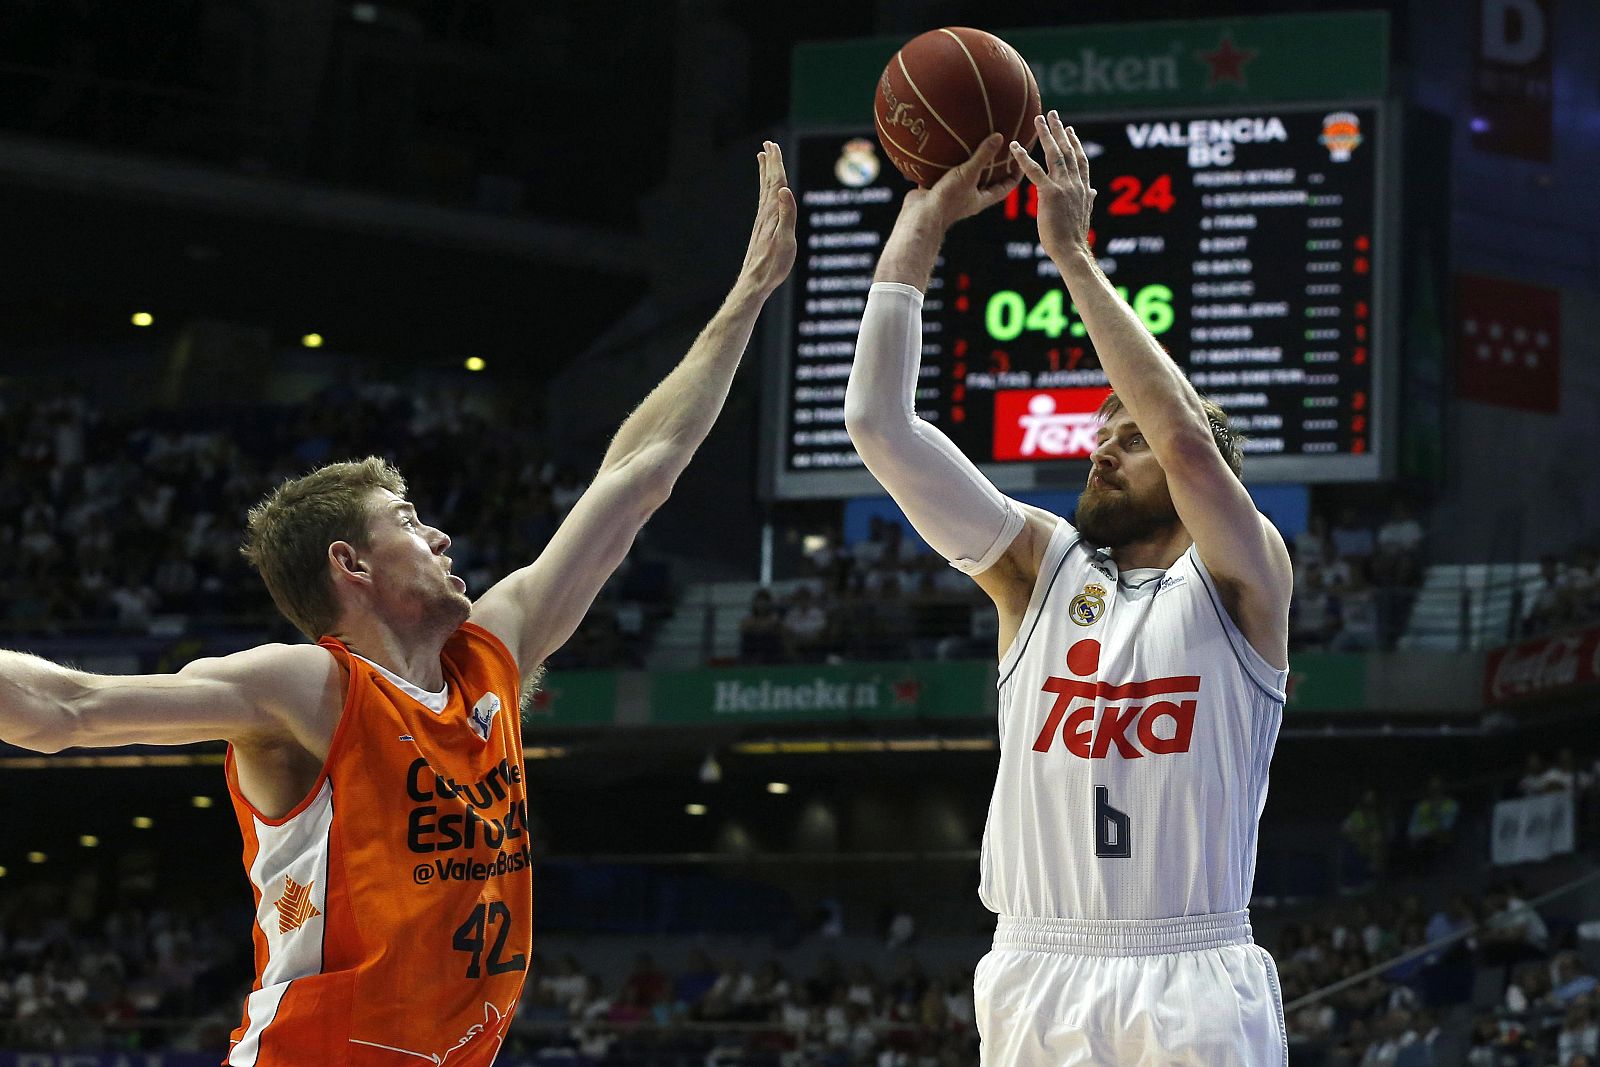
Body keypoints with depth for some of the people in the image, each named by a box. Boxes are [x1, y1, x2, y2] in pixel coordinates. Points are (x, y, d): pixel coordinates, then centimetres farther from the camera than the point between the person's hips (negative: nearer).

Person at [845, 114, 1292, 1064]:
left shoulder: (1238, 584, 2)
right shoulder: (1037, 567, 12)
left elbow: (1188, 440, -18)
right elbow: (879, 426, 4)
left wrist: (1073, 253, -13)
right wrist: (921, 225, 0)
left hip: (1195, 989, -3)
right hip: (1037, 977, 3)